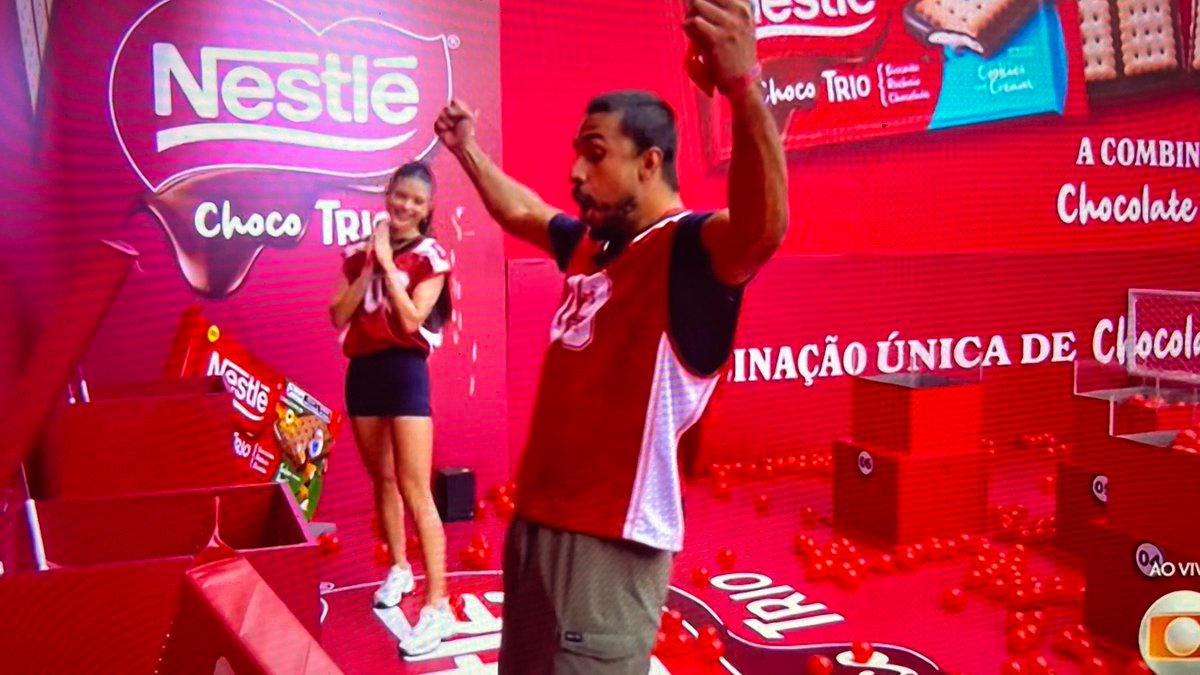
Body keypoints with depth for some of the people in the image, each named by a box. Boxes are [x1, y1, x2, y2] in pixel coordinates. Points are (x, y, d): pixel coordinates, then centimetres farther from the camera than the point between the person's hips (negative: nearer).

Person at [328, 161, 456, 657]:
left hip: (404, 371, -5)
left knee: (415, 490, -10)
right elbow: (338, 316, 1)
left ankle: (438, 605, -8)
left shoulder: (430, 255, -3)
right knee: (382, 480, 17)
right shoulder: (360, 252, 9)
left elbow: (411, 319, -15)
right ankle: (399, 569, 36)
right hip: (363, 371, 5)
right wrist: (369, 266, -6)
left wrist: (388, 263, -12)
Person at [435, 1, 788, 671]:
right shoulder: (589, 244, 11)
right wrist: (467, 148, 41)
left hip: (610, 540, -9)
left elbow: (763, 226, -39)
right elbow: (519, 211, 32)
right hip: (537, 521, 9)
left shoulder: (690, 248, -16)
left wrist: (744, 86, -53)